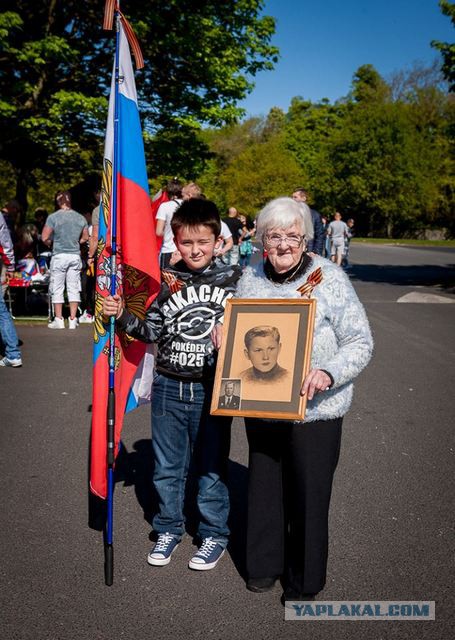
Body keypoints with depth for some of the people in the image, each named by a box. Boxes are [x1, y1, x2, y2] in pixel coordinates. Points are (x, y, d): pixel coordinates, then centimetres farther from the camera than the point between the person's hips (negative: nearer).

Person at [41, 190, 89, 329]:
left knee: (57, 289, 5)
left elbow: (45, 238, -10)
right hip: (75, 256, 3)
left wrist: (51, 243, 10)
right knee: (73, 288, 7)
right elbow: (85, 238, 13)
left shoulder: (53, 217, -9)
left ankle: (58, 320, 7)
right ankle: (73, 320, 8)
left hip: (59, 256, -3)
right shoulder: (80, 218, 4)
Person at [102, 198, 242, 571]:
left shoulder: (233, 280, -5)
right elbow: (151, 331, 3)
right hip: (169, 388, 2)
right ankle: (169, 529, 34)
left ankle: (214, 533, 29)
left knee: (211, 466, 10)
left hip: (213, 389, -2)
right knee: (167, 466, 15)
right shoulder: (165, 282, 0)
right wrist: (122, 316, -10)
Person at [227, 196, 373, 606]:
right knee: (264, 484, 18)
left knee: (308, 494, 7)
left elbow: (360, 342, -12)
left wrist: (328, 373, -29)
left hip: (313, 410, -4)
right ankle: (265, 563, 40)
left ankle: (305, 580, 28)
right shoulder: (251, 278, 3)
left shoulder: (328, 278, -12)